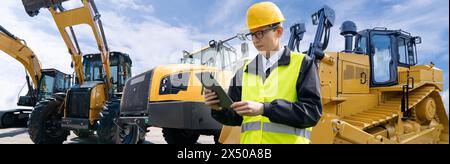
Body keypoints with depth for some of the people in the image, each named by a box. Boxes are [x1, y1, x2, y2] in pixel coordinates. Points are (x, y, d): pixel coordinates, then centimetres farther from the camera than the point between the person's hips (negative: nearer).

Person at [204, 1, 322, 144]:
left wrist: (264, 108, -21)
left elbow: (312, 111, -12)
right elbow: (236, 117, 12)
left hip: (287, 140, -3)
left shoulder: (302, 64, 0)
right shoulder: (244, 71, 11)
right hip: (249, 140, 4)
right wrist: (219, 108, -10)